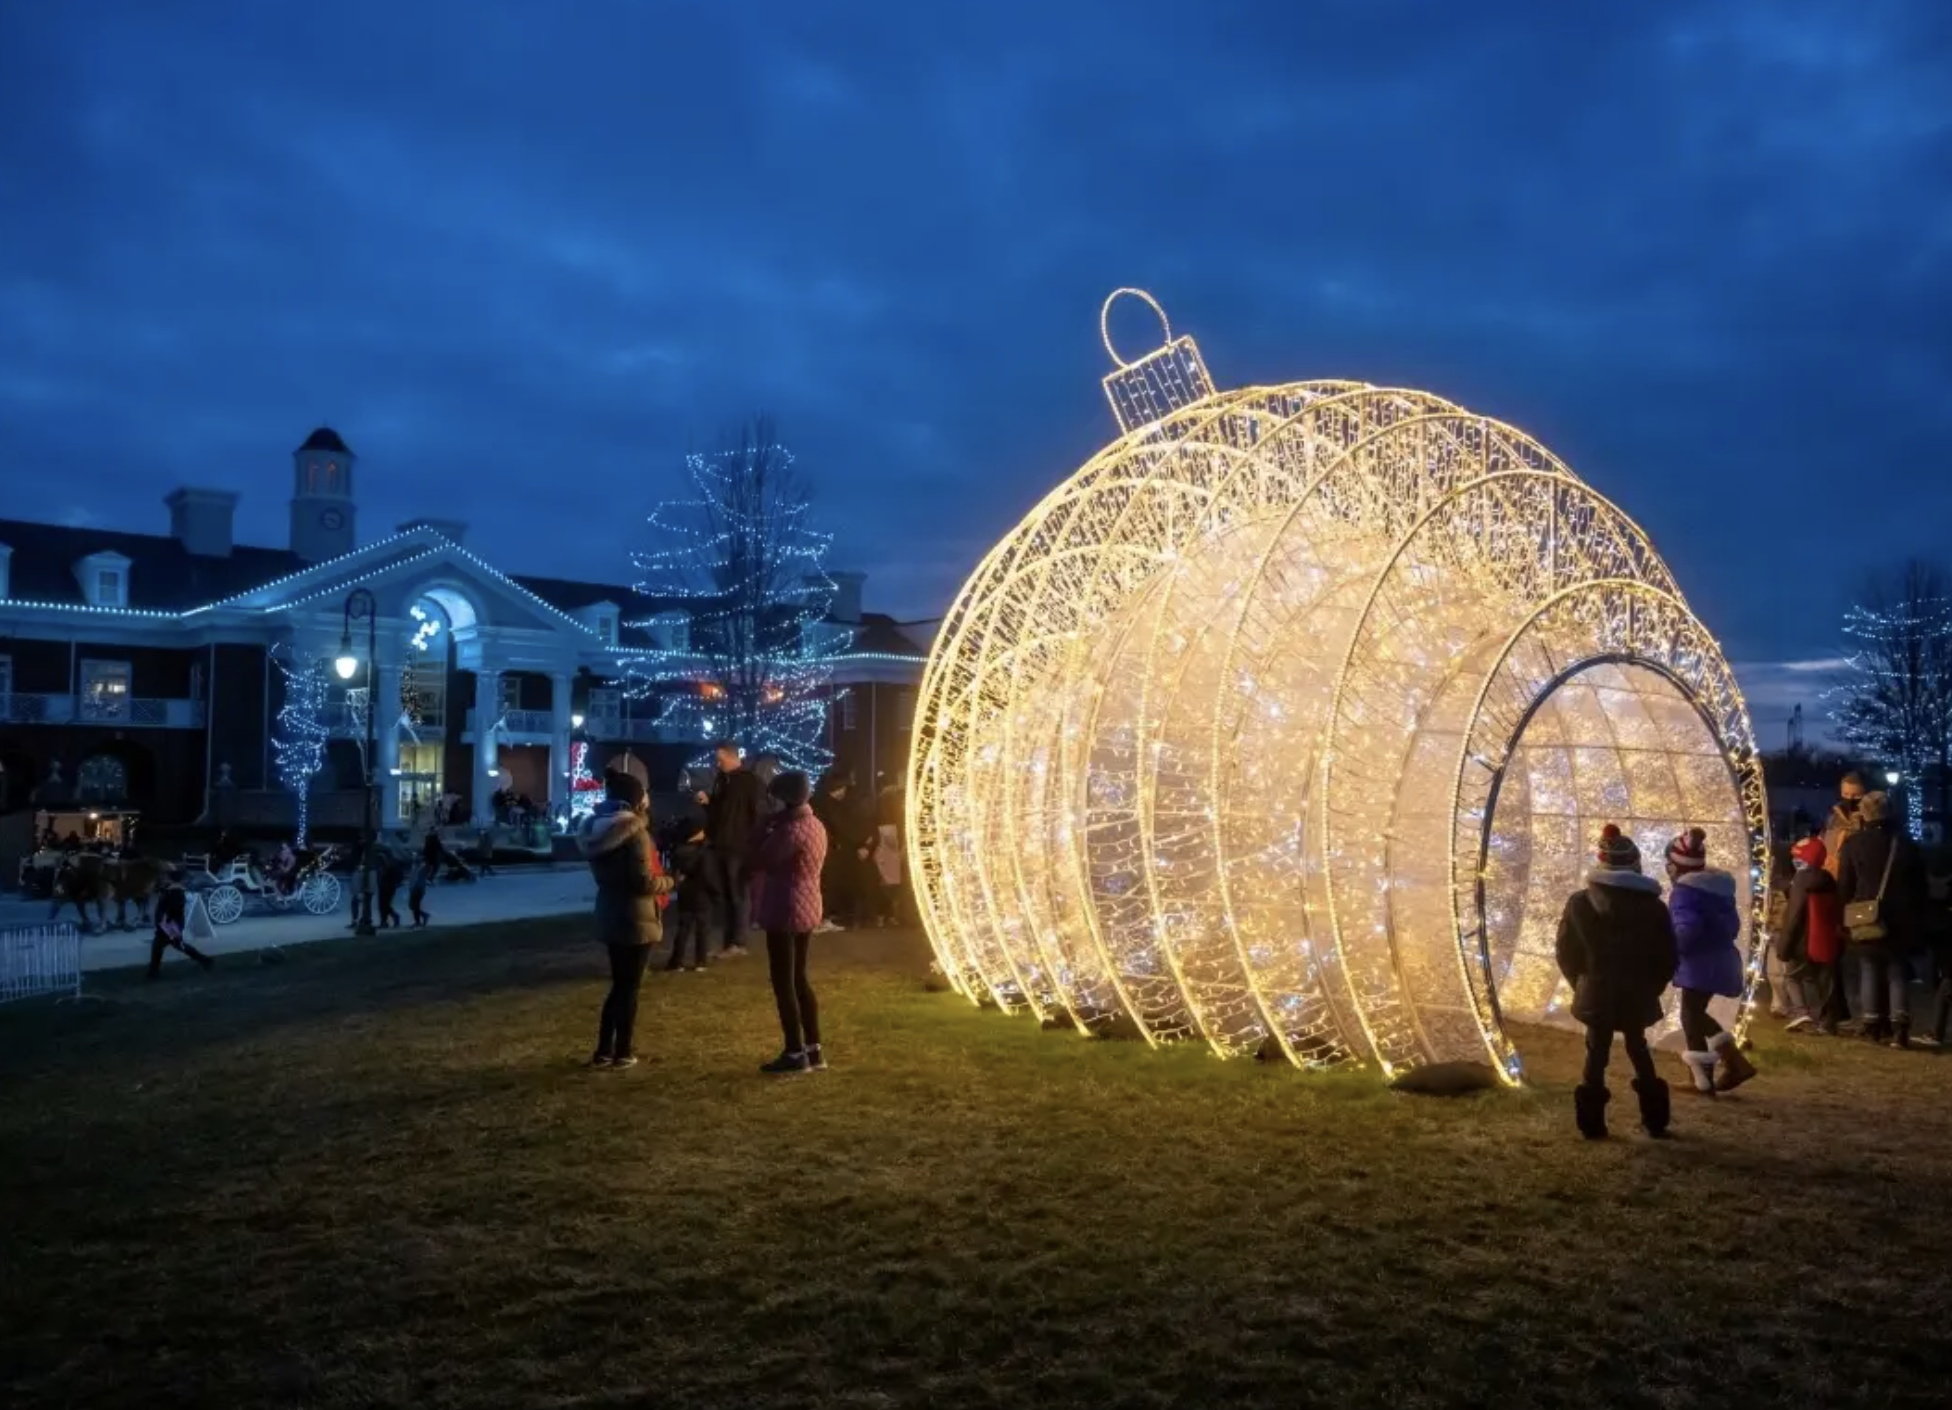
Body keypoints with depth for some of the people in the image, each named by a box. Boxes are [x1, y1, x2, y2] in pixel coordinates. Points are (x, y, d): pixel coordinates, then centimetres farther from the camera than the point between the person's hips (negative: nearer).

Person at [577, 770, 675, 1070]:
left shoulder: (596, 829, 6)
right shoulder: (634, 831, -19)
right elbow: (644, 881, -21)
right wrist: (668, 882, -2)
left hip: (610, 915, 8)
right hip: (635, 918, -8)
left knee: (619, 984, 18)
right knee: (630, 986, 4)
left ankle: (604, 1051, 20)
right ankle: (622, 1053, 11)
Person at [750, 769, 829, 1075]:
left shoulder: (791, 830, -21)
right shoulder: (816, 825, 9)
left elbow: (759, 860, -16)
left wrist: (765, 828, -6)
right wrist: (773, 829, 7)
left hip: (785, 912, -9)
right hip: (807, 910, 9)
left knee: (783, 983, 0)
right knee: (798, 979, 17)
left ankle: (795, 1054, 5)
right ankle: (814, 1050, 19)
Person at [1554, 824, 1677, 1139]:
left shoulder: (1580, 903, -7)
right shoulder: (1652, 906, -6)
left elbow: (1565, 953, -3)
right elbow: (1668, 958, 0)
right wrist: (1650, 987, 14)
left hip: (1596, 995, -1)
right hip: (1637, 996, 1)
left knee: (1596, 1054, 7)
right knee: (1638, 1049, 17)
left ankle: (1593, 1125, 7)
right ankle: (1655, 1122, 21)